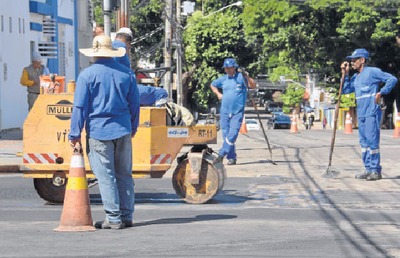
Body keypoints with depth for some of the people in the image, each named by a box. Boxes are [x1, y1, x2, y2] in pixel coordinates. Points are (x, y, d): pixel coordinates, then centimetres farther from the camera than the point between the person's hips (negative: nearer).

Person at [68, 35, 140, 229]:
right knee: (124, 175, 11)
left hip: (98, 131, -4)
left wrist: (75, 134, -1)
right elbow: (135, 103, 13)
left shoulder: (87, 75, -7)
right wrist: (133, 127, 26)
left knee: (106, 176, -1)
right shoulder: (126, 73, 6)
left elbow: (80, 107, -7)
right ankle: (126, 216, 14)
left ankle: (114, 218, -1)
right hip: (123, 131, 4)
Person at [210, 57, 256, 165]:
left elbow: (253, 86, -15)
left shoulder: (241, 77, -4)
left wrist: (247, 77, -31)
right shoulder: (223, 79, 10)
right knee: (226, 135, 4)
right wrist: (218, 94, 13)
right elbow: (212, 85, 28)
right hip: (224, 111, 5)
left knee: (232, 134, -16)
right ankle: (231, 158, 11)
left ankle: (221, 154, -15)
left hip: (237, 112, -5)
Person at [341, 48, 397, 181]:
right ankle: (368, 170, 14)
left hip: (372, 113, -8)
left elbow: (392, 79, -8)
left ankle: (376, 171, -7)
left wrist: (381, 93, -11)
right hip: (361, 114, 8)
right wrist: (345, 73, 11)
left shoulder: (372, 72, -5)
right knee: (364, 142, 9)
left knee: (372, 141, -10)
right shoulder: (355, 77, 18)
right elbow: (345, 90, 14)